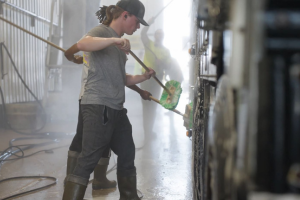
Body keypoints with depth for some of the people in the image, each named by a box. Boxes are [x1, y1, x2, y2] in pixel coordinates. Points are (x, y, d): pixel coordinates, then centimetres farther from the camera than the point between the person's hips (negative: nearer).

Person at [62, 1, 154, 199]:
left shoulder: (119, 45, 21)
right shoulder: (101, 32, -5)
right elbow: (82, 44, -29)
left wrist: (143, 77, 17)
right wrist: (115, 40, -33)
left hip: (116, 109, 10)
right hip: (98, 107, -9)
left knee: (128, 155, 17)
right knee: (88, 160, -12)